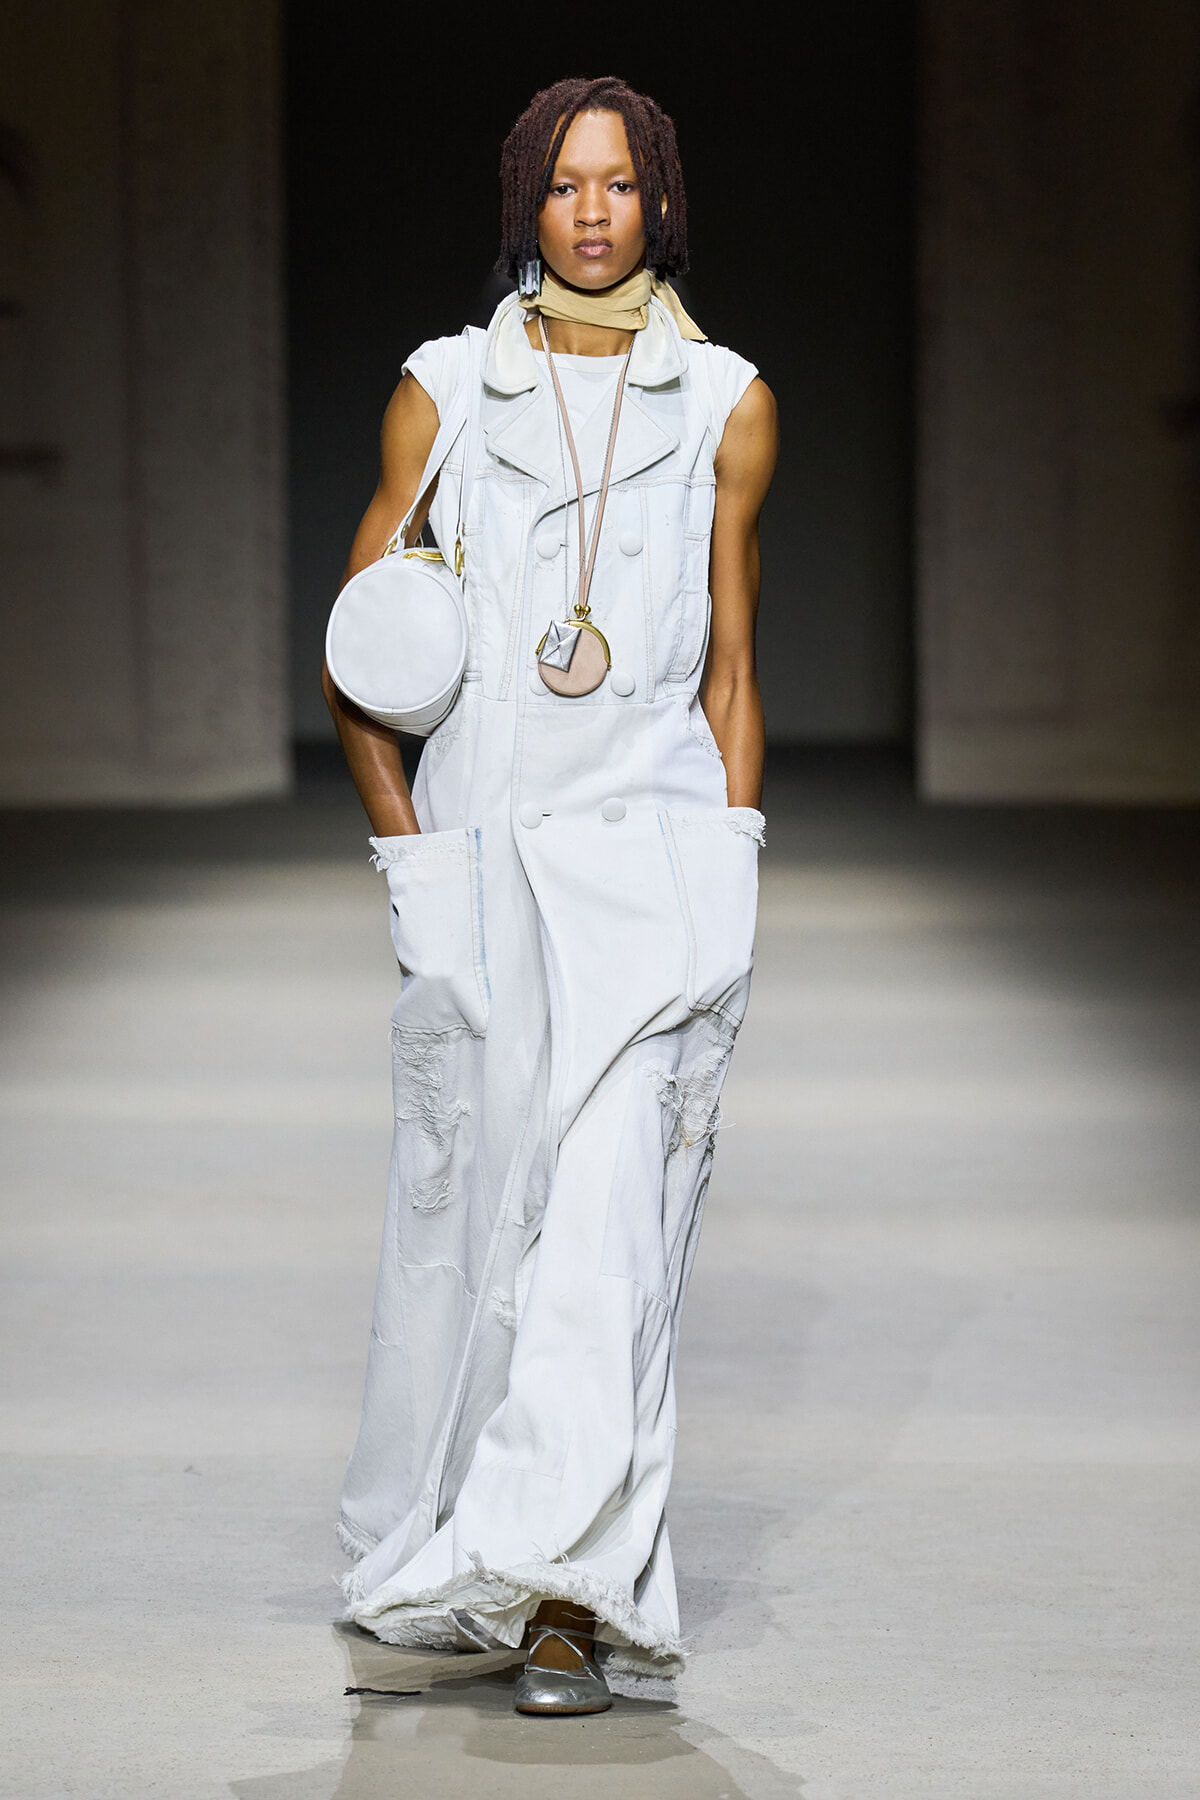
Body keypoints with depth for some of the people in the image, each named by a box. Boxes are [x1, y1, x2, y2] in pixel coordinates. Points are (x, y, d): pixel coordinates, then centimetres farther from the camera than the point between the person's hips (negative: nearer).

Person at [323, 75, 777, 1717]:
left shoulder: (727, 407, 8)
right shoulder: (445, 392, 6)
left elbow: (731, 676, 11)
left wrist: (731, 888, 4)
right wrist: (404, 854, -1)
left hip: (655, 849, -1)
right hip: (479, 856, 1)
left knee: (609, 1208, -12)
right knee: (468, 1205, 6)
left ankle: (570, 1591, -15)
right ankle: (432, 1548, 26)